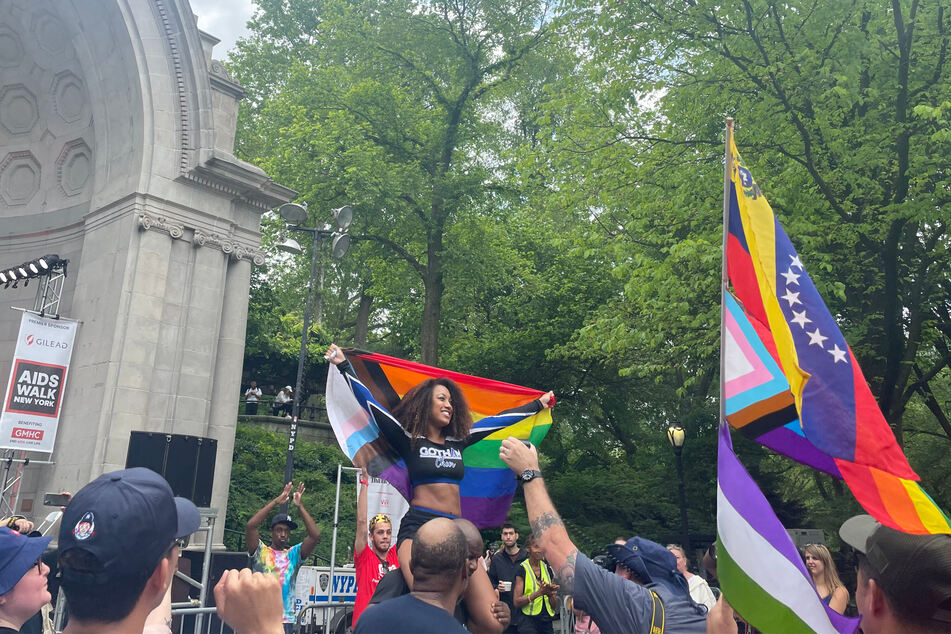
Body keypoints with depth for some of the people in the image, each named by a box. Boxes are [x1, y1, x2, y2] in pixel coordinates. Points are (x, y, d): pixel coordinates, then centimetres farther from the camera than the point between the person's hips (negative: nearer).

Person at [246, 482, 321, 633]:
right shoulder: (260, 551, 5)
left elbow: (315, 536, -5)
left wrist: (300, 506, -6)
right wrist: (276, 501, -11)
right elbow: (250, 526, -11)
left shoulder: (294, 554, 10)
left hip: (285, 620, 2)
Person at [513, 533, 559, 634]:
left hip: (547, 621, 5)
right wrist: (539, 592, -21)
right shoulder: (522, 570, -5)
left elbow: (554, 606, 11)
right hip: (529, 621, -5)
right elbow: (517, 602, -12)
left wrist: (551, 594, -11)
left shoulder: (548, 569, 8)